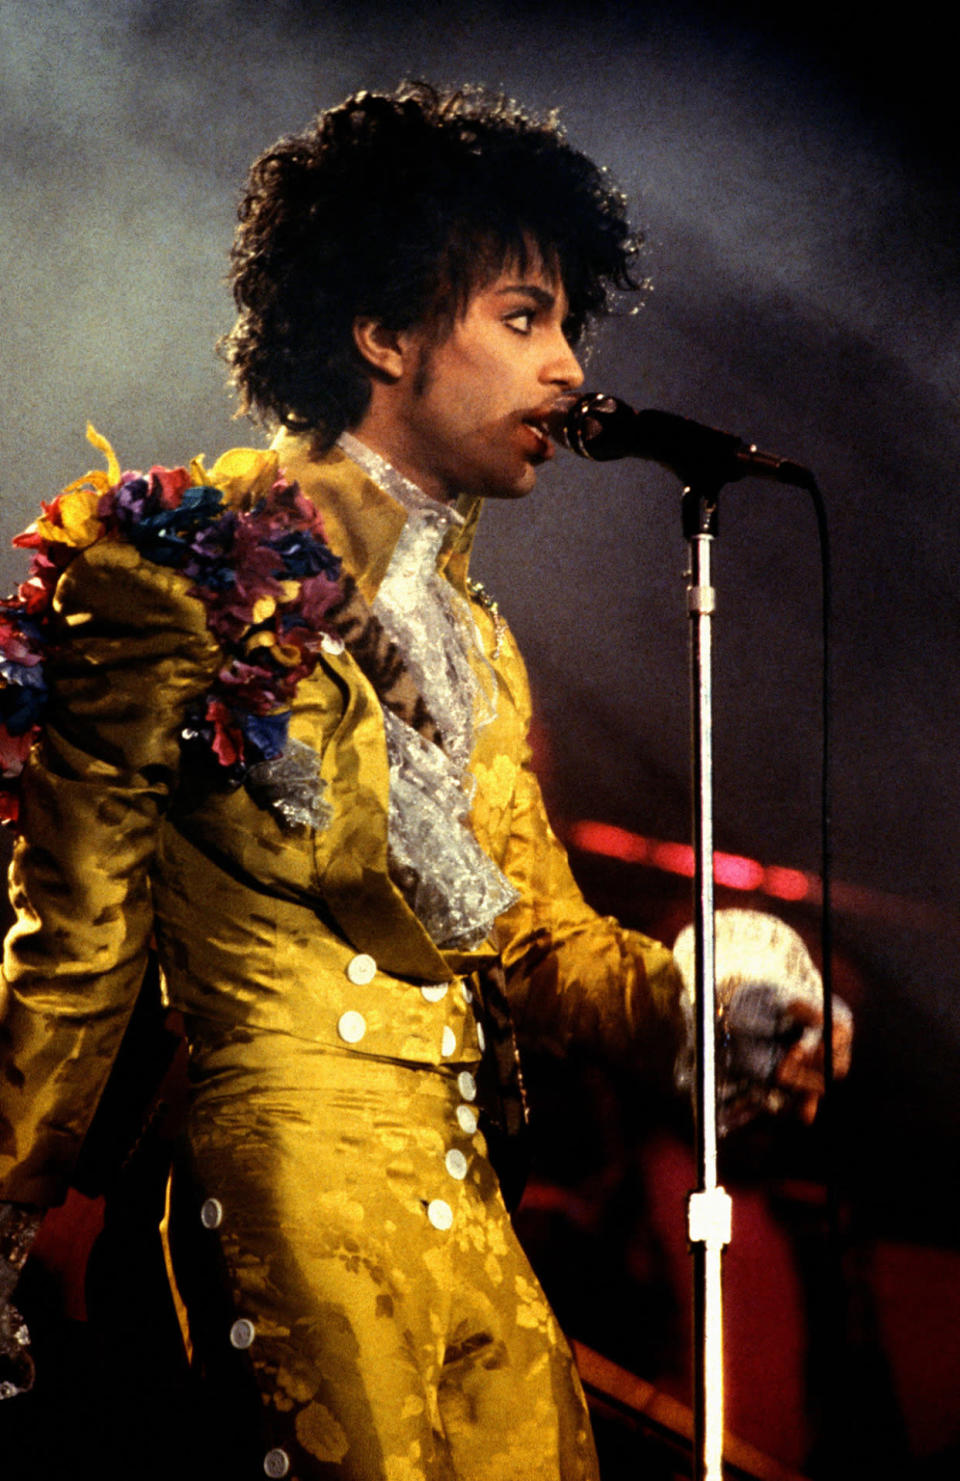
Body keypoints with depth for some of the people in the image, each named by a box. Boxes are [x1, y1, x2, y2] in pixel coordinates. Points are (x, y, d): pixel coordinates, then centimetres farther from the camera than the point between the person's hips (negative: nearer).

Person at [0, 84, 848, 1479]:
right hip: (306, 1179, -7)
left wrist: (690, 998, -4)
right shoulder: (202, 567, -5)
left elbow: (537, 935, 16)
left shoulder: (473, 640, 20)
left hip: (469, 1208, 8)